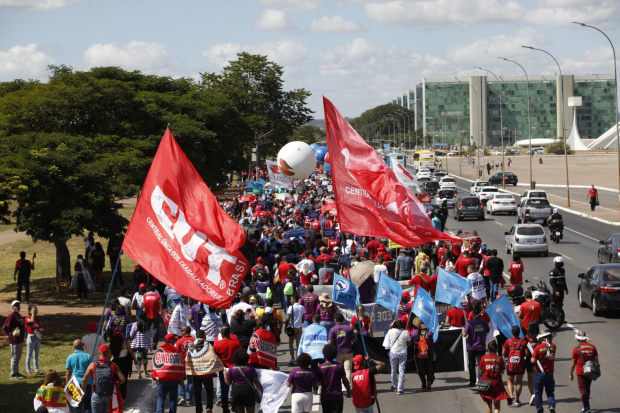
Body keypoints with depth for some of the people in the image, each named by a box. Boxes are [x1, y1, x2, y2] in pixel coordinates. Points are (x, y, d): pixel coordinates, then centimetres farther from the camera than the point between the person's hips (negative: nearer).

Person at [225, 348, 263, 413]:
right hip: (248, 391, -2)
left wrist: (225, 375, 18)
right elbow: (256, 381, -8)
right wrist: (262, 391, 0)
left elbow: (228, 383, 0)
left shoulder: (231, 368, -4)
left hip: (236, 391, 2)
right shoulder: (250, 368, -7)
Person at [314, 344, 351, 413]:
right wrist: (349, 391, 9)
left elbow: (317, 383, -8)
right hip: (337, 396, -2)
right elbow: (345, 380, -5)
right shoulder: (339, 366, -9)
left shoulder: (320, 368, -6)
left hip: (325, 396, 2)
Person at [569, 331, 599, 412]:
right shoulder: (592, 347, 0)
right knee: (587, 389, 18)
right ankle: (584, 404, 28)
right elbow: (596, 360, 5)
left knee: (583, 389, 1)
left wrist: (570, 374, 6)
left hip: (581, 372, -4)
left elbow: (573, 363, -4)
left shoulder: (576, 349, -9)